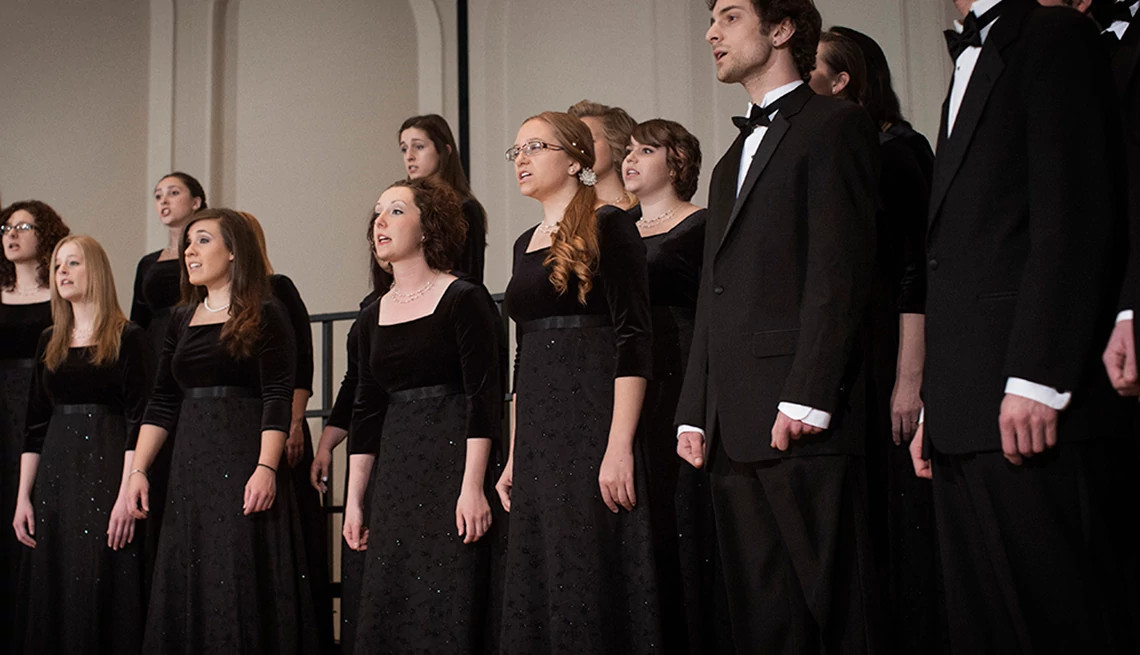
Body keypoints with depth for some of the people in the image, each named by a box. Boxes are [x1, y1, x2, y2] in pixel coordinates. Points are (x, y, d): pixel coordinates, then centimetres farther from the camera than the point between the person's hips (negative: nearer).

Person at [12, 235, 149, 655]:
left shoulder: (128, 338, -3)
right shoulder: (49, 341, 14)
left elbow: (138, 420, -9)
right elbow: (35, 423, 14)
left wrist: (128, 494, -17)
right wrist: (23, 496, 8)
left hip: (107, 470, -5)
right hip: (55, 475, 5)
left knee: (103, 585, -5)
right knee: (53, 588, 6)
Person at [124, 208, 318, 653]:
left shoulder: (265, 315, -2)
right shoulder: (182, 320, 15)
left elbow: (277, 398, -10)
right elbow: (162, 402, 15)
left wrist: (266, 468, -20)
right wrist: (138, 470, 8)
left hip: (244, 462, -6)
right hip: (190, 466, 6)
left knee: (243, 580, -5)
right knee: (187, 582, 7)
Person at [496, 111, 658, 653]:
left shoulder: (607, 226, -4)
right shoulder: (526, 243, 18)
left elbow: (633, 339, -13)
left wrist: (620, 447, -21)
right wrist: (514, 454, 16)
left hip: (594, 420, -7)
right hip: (539, 435, 7)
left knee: (592, 575, -6)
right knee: (538, 583, 8)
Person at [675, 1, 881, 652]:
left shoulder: (835, 124, 1)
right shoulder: (732, 162, 27)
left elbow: (840, 270, -10)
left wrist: (807, 397, -18)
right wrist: (694, 414, 15)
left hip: (800, 420, -8)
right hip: (734, 427, 8)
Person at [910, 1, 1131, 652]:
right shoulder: (968, 69, 27)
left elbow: (1075, 217, -12)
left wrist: (1036, 379, -19)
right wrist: (934, 410, 17)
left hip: (1025, 409, -9)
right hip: (963, 422, 9)